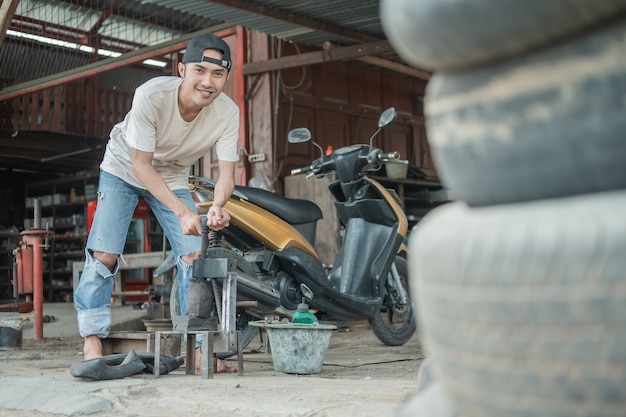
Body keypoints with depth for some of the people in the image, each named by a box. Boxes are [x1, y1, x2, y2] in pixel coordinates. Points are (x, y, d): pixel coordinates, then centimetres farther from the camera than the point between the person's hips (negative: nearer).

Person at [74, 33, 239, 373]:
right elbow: (141, 165, -30)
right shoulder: (151, 96, -36)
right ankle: (92, 345, -3)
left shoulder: (228, 112, -26)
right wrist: (182, 211, -39)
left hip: (172, 178, 3)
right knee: (104, 255, -13)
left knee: (194, 258, -7)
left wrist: (217, 206, -48)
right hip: (123, 170, -3)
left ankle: (198, 349, 1)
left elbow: (226, 172, -24)